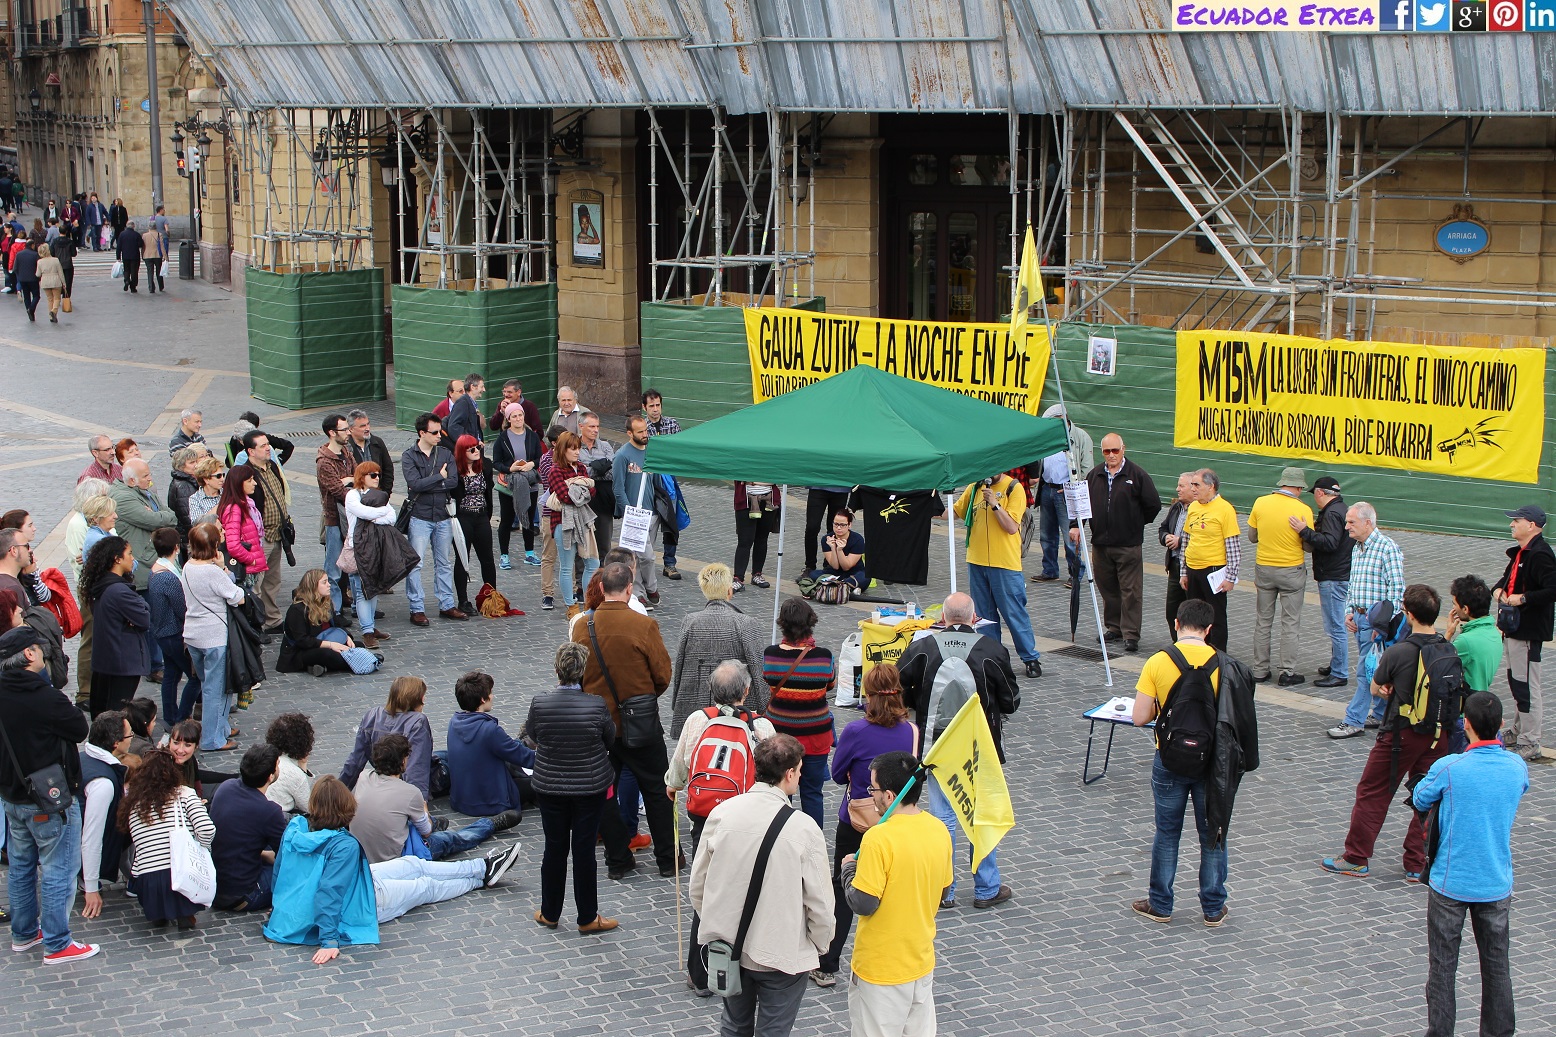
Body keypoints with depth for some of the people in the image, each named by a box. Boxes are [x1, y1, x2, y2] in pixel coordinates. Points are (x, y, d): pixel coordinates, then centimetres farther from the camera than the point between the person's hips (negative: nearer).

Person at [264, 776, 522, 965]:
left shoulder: (294, 829, -13)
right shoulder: (344, 845, -35)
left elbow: (279, 871, -2)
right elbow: (329, 892, -39)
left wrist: (279, 908, 13)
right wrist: (329, 941, -35)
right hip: (353, 910, -8)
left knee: (413, 864, 19)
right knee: (426, 886, 15)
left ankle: (483, 867, 34)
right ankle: (483, 877, 40)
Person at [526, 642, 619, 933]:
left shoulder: (540, 704, -16)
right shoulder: (596, 706, -19)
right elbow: (610, 741, -3)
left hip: (550, 787, 1)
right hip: (591, 788, -1)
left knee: (554, 849, 15)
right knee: (584, 850, 7)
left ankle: (550, 913, 27)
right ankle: (587, 918, 17)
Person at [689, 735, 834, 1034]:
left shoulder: (722, 813, -10)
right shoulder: (804, 829, -20)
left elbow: (698, 883, 1)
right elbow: (820, 902, -13)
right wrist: (820, 945, 6)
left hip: (728, 948, 4)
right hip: (783, 954, -4)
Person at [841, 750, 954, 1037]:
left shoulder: (878, 839, -24)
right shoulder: (939, 830, -2)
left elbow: (863, 904, -21)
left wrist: (849, 869, -5)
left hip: (881, 968, -6)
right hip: (922, 962, 6)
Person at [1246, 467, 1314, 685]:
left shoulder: (1260, 503, -4)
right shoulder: (1303, 510, -13)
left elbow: (1252, 537, 5)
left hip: (1263, 568, 3)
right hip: (1292, 571, -3)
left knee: (1263, 621, 13)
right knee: (1290, 623, 5)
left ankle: (1260, 670, 17)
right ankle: (1287, 673, 7)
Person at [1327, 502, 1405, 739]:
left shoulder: (1387, 548, -13)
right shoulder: (1356, 549, 13)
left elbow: (1397, 588, -16)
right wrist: (1349, 611, 8)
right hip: (1359, 617, 8)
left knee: (1366, 671, -7)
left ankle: (1354, 721, -4)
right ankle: (1381, 713, 25)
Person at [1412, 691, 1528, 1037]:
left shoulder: (1449, 768, -18)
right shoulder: (1517, 768, -6)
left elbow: (1420, 800, 0)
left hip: (1450, 884, -3)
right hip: (1496, 885, 3)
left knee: (1442, 967, 7)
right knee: (1496, 966, 15)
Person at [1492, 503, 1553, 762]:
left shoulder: (1540, 555, -19)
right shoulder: (1521, 552, 13)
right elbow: (1509, 578, 28)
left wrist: (1523, 598, -23)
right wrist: (1498, 589, 7)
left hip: (1529, 631, -11)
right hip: (1514, 627, 11)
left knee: (1526, 686, -7)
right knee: (1516, 681, 20)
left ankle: (1530, 744, -3)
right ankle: (1519, 732, 33)